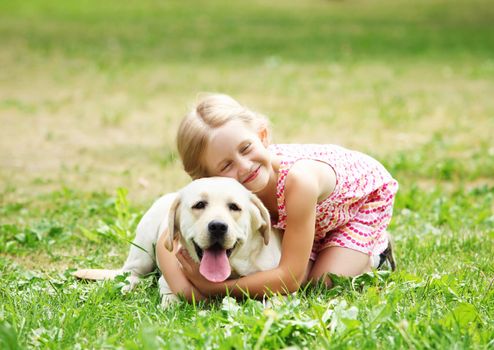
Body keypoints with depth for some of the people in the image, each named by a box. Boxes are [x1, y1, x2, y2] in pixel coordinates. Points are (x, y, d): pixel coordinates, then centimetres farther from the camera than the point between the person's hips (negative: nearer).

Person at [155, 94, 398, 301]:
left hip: (366, 192, -4)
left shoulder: (298, 179, -47)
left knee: (324, 283, -17)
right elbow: (169, 241, -24)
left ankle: (376, 251, 12)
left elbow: (290, 280, -41)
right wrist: (186, 290, -43)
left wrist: (214, 288, -42)